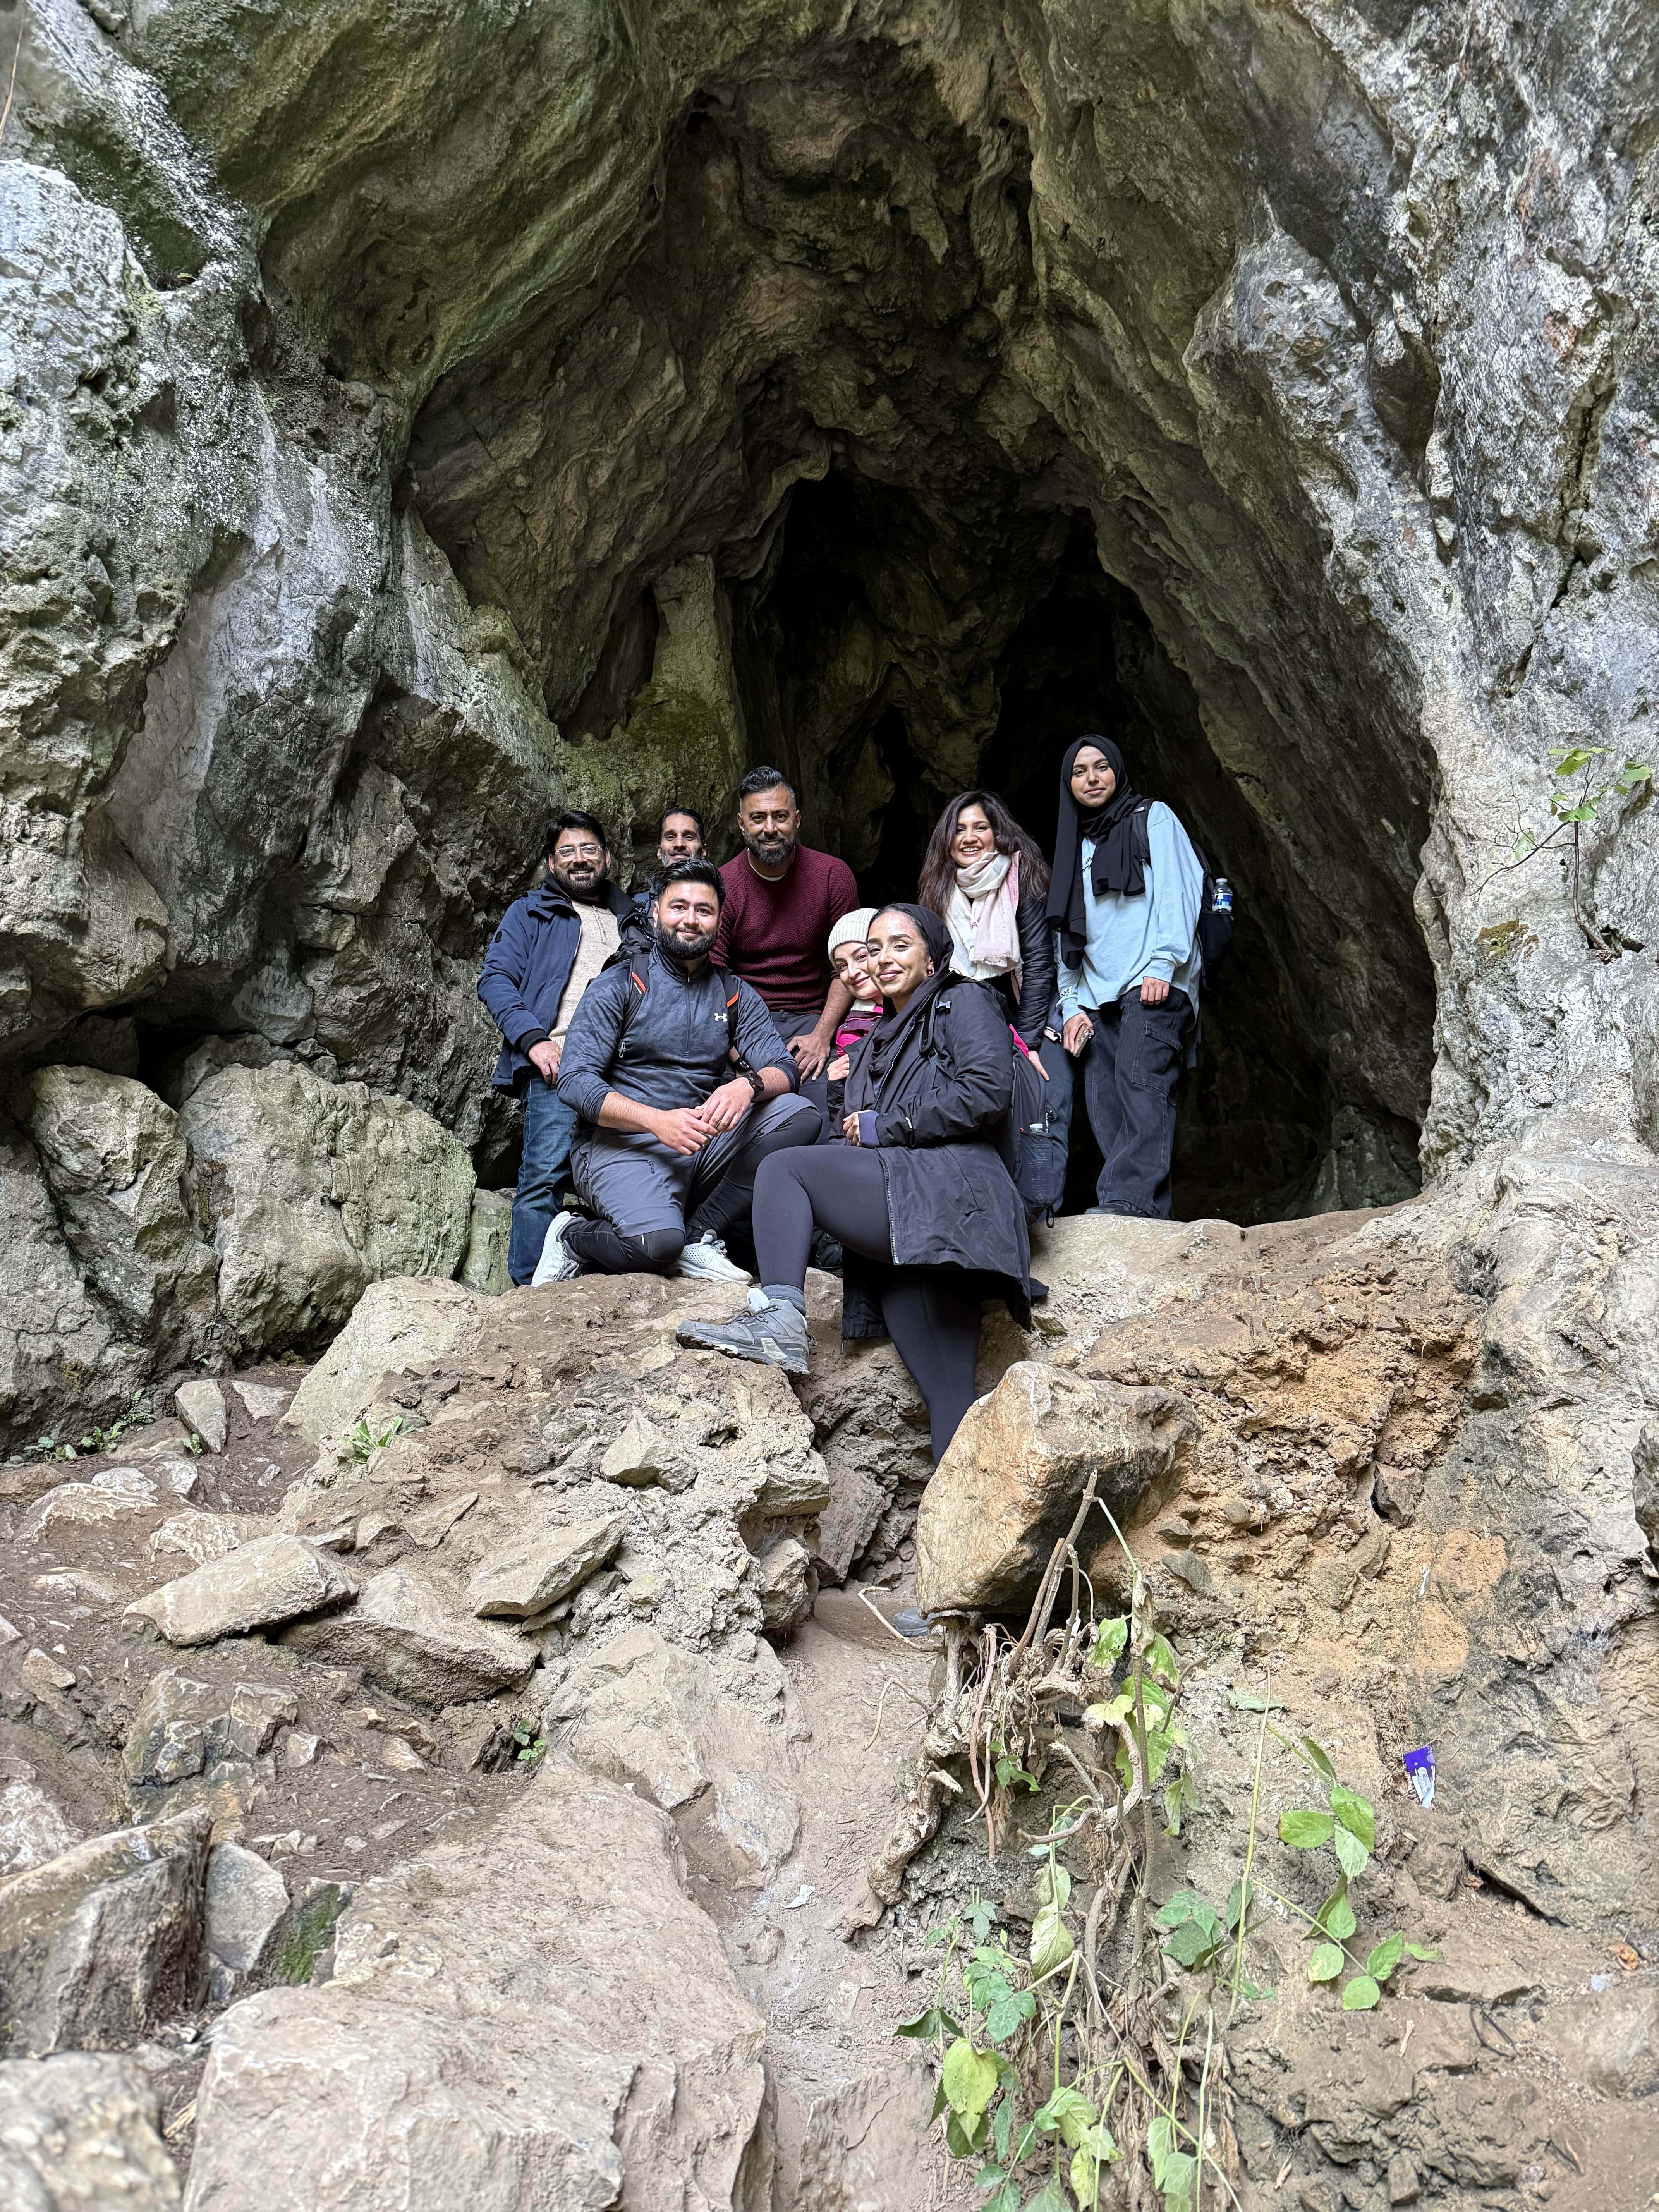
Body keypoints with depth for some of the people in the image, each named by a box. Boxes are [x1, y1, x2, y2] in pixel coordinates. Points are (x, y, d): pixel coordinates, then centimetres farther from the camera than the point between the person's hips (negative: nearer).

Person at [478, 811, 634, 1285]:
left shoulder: (630, 922, 30)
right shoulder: (531, 914, 20)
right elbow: (495, 978, 7)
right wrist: (533, 1039, -9)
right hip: (558, 1061, -3)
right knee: (545, 1175, -15)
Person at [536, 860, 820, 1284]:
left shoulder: (736, 997, 15)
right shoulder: (619, 987, 2)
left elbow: (784, 1070, 3)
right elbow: (574, 1081, -8)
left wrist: (748, 1084, -22)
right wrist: (657, 1120, -22)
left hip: (703, 1145, 5)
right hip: (621, 1144, -5)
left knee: (798, 1114, -18)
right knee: (657, 1240, -34)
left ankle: (698, 1235, -14)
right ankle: (572, 1238, 1)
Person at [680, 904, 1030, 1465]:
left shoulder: (963, 1003, 11)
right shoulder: (883, 1040, 35)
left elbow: (987, 1090, -7)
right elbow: (859, 1128, 30)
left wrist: (885, 1127, -4)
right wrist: (855, 1127, 6)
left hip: (948, 1191, -8)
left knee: (782, 1167, -12)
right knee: (948, 1400, -5)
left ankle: (779, 1319, -27)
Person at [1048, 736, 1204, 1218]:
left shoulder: (1153, 818, 13)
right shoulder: (1076, 848, 27)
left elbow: (1177, 892, 0)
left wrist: (1162, 964, -14)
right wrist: (1072, 1004, 10)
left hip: (1154, 985, -5)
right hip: (1098, 995, 6)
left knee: (1140, 1082, -24)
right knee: (1105, 1107, -8)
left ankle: (1130, 1199, -35)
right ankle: (1149, 1217, -12)